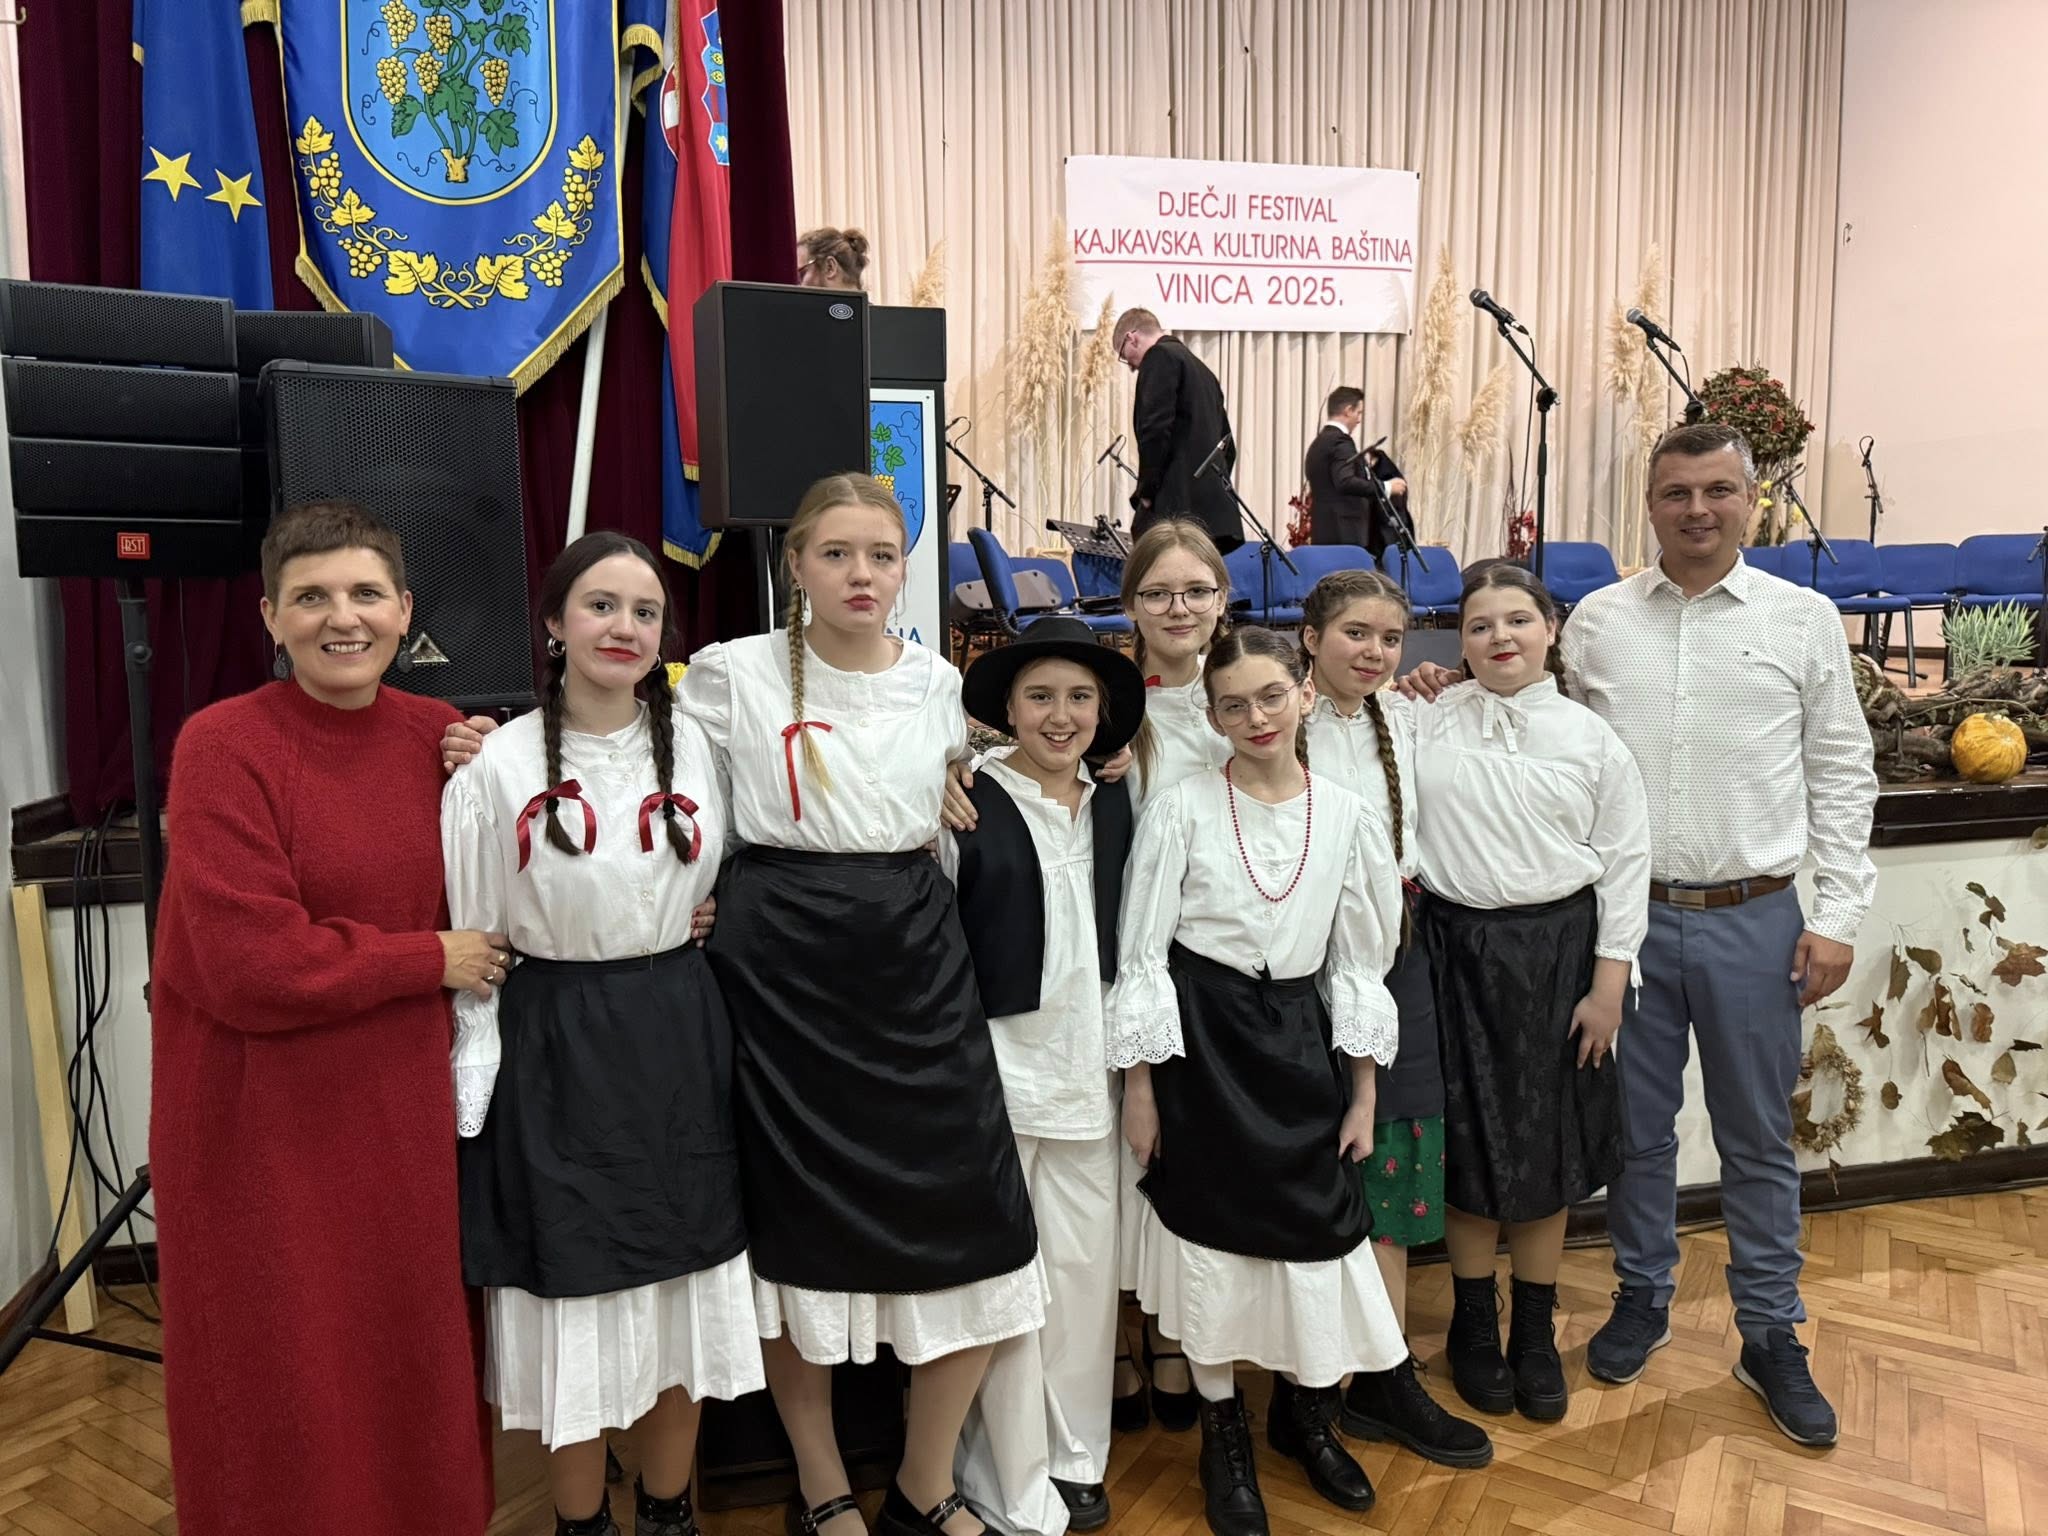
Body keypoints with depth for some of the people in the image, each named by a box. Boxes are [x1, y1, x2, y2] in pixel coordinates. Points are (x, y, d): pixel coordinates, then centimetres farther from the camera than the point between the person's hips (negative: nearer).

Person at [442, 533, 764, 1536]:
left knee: (682, 1290, 12)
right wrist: (477, 1093, -5)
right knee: (570, 1294, 8)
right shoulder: (499, 765, -7)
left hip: (677, 1040, 3)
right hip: (552, 1048, -2)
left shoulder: (693, 744, 1)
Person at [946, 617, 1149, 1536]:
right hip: (994, 1065, -4)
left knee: (1085, 1267, 11)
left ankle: (1073, 1456, 32)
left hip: (1087, 1070, 5)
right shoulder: (969, 803, -9)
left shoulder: (1115, 805, 7)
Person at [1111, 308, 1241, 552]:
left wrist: (1146, 491, -7)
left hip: (1177, 509, -9)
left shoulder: (1159, 357, -2)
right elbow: (1227, 447, 25)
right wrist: (1214, 487, 20)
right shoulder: (1200, 369, 25)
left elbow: (1156, 430, -15)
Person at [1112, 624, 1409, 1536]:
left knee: (1314, 1233, 9)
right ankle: (1223, 1430, 30)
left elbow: (1359, 961, 6)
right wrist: (1139, 1087, -7)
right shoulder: (1180, 809, -8)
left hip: (1300, 1037, 3)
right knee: (1208, 1231, 7)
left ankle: (1302, 1410, 37)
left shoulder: (1345, 815, 0)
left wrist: (1362, 1094, 6)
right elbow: (1141, 953, -6)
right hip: (1201, 1038, -2)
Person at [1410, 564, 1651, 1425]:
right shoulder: (1427, 721, -1)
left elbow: (1625, 861, 0)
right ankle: (1474, 1328, 30)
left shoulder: (1590, 738, -1)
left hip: (1556, 950, 0)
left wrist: (1607, 984, -3)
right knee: (1468, 1143, 10)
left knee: (1546, 1146, 11)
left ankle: (1536, 1334, 31)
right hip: (1457, 950, 0)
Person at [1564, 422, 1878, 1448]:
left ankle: (1770, 1338, 27)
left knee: (1758, 1139, 11)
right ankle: (1642, 1299, 32)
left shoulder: (1804, 621, 1)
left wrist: (1837, 917, -1)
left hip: (1755, 919, 0)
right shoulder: (1598, 622, 3)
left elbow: (1841, 778, 3)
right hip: (1629, 913, 1)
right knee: (1637, 1125, 13)